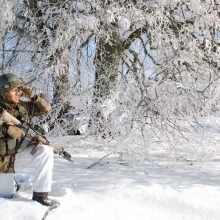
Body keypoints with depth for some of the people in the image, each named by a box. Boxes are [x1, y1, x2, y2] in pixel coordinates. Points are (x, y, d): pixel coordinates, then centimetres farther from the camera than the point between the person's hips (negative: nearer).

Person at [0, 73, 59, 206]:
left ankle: (40, 193, -15)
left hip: (20, 152, 3)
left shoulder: (24, 106, 3)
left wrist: (32, 96, -8)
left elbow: (46, 109, 7)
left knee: (45, 152, -23)